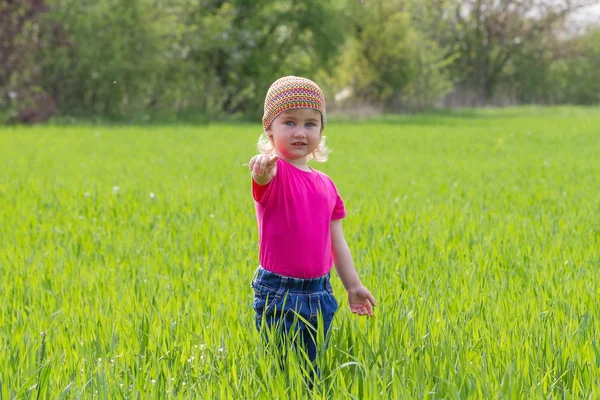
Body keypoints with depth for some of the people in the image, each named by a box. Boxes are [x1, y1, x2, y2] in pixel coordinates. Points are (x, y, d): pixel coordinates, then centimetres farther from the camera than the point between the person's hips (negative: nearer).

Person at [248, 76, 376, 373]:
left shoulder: (324, 184, 9)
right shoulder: (274, 172, -10)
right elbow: (264, 176, -37)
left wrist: (353, 285, 17)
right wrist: (262, 170, -60)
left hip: (319, 293, 6)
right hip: (279, 294, -6)